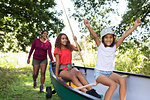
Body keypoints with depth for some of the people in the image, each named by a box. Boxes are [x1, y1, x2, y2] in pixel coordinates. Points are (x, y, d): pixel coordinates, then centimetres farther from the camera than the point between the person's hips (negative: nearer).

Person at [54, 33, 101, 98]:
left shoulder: (69, 47, 16)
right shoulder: (57, 49, 0)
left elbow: (79, 49, 14)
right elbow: (57, 63, -7)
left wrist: (76, 41, 1)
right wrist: (57, 75, -12)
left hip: (70, 68, 4)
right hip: (62, 70, -4)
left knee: (78, 73, -30)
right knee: (72, 76, -35)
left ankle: (90, 89, -49)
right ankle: (86, 91, -54)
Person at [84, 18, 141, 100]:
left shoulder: (114, 47, 5)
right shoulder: (100, 45, -4)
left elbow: (124, 35, -2)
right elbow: (95, 36, -24)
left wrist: (135, 25, -7)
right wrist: (88, 27, -42)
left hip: (110, 73, 4)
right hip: (99, 73, -4)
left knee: (122, 80, -23)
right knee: (113, 85, -28)